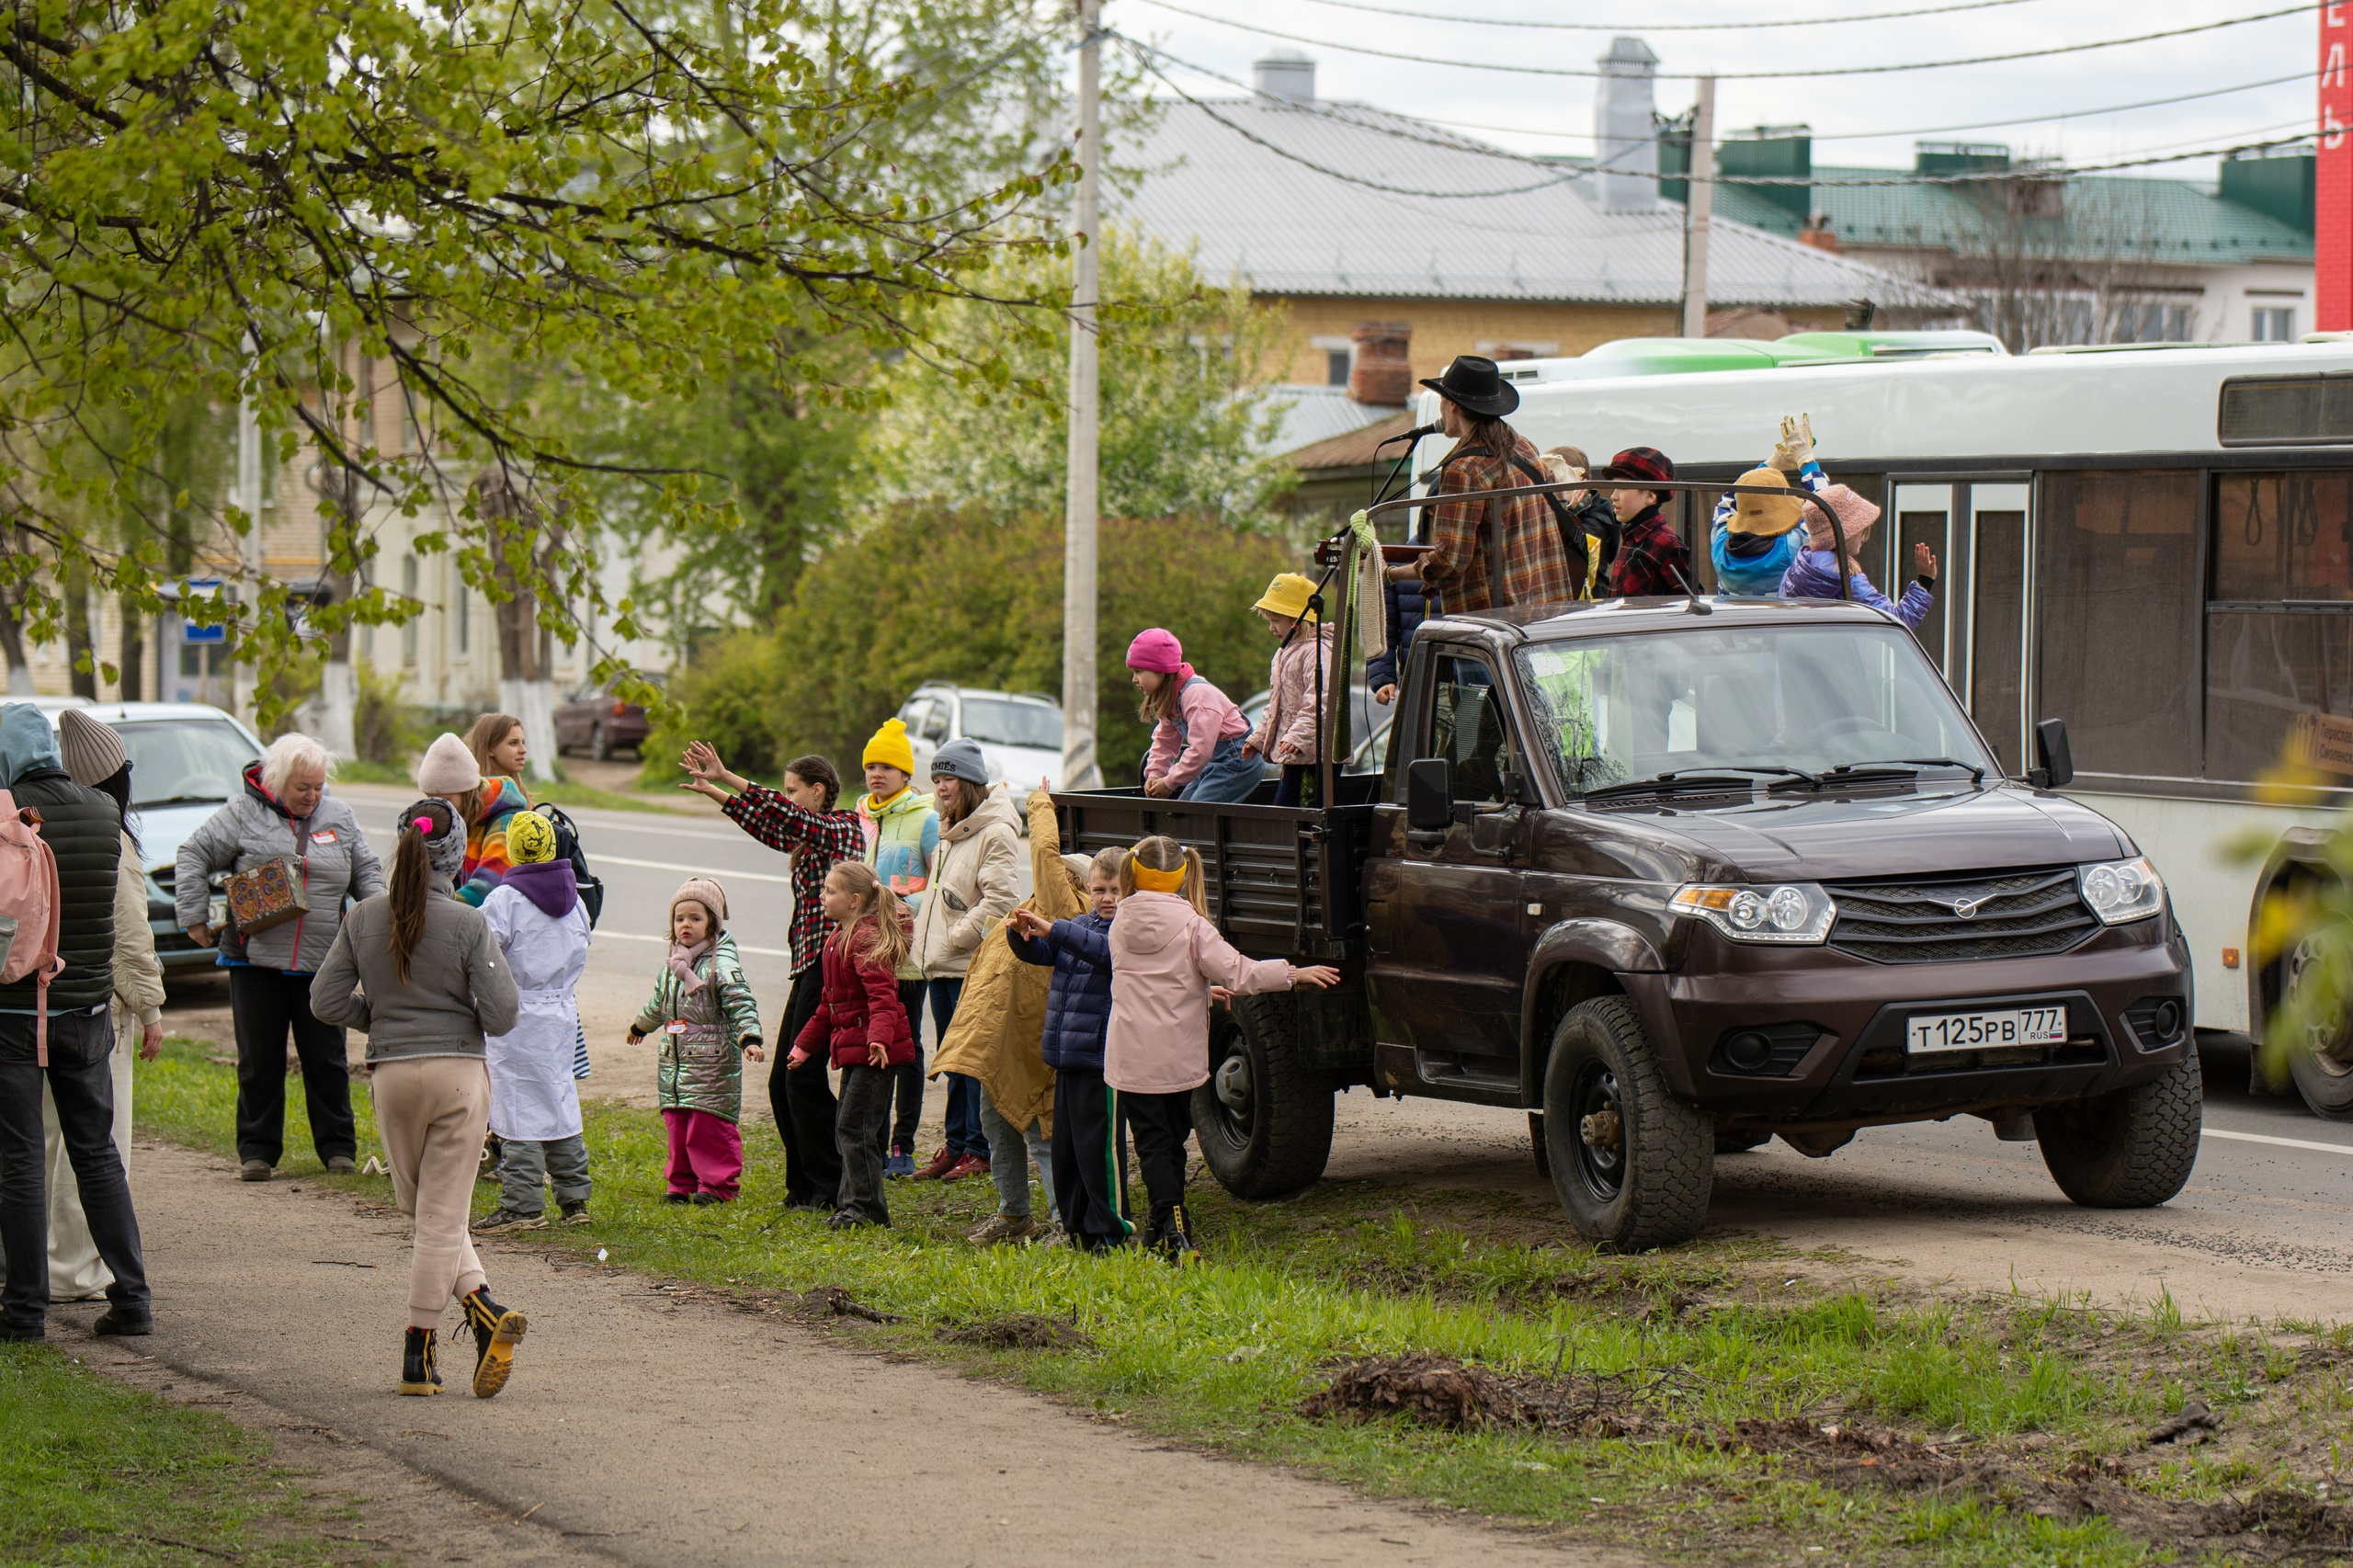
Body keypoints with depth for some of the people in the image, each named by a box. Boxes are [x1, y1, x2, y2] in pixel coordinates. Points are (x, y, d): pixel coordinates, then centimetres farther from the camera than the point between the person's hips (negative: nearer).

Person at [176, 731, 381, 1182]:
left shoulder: (339, 817, 11)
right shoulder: (243, 815, 0)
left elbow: (366, 872, 20)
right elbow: (193, 858, 3)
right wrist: (194, 916, -3)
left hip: (322, 962, 2)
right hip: (257, 959, -2)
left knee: (326, 1059, 4)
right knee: (259, 1060, 3)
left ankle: (337, 1146, 12)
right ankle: (257, 1150, 11)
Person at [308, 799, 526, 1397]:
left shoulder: (364, 918, -1)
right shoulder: (467, 924, -10)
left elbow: (328, 1001, 1)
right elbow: (501, 1015, -12)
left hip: (392, 1075, 2)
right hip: (459, 1074, -2)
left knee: (424, 1210, 15)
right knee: (442, 1216, 2)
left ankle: (483, 1307, -3)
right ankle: (418, 1356, -1)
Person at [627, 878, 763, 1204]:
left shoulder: (721, 965, -10)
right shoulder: (672, 966, 12)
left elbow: (742, 1003, -16)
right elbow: (658, 1003, 31)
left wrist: (749, 1038, -29)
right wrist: (641, 1026, 46)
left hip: (713, 1063, -7)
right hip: (674, 1060, 7)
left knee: (709, 1124, -7)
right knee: (678, 1124, 8)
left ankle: (717, 1184, 3)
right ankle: (682, 1183, 17)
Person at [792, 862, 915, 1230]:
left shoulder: (867, 939, -14)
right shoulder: (839, 940, 18)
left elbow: (881, 995, -28)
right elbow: (830, 1002, 28)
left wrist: (880, 1036, -43)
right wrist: (805, 1044, 31)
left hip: (873, 1051, -10)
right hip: (852, 1047, 10)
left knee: (855, 1127, -9)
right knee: (849, 1128, 13)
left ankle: (865, 1208, -5)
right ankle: (854, 1204, 19)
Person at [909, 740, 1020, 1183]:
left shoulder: (996, 832, -12)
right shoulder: (948, 832, 17)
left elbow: (1000, 897, -20)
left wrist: (959, 935, -17)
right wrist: (926, 939, 15)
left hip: (972, 965, -9)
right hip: (940, 964, 9)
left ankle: (980, 1150, -1)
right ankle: (957, 1145, 18)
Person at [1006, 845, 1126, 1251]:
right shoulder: (1079, 925, 15)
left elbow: (1106, 951, -27)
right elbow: (1037, 952, 16)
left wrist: (1053, 929, -34)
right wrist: (1021, 933, -7)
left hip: (1102, 1055, -8)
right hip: (1067, 1057, 8)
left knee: (1100, 1143, -5)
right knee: (1065, 1144, 12)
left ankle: (1110, 1229, 3)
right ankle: (1076, 1225, 21)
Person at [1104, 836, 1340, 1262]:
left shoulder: (1121, 924, 4)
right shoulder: (1190, 924, -9)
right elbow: (1235, 973, -12)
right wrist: (1293, 974, -2)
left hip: (1130, 1060, 1)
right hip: (1179, 1058, -1)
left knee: (1151, 1143, 1)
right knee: (1172, 1140, 15)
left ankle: (1172, 1231, -15)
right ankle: (1167, 1230, 20)